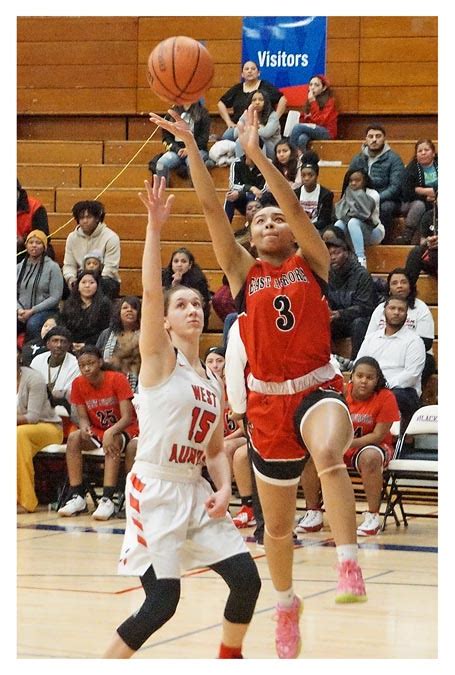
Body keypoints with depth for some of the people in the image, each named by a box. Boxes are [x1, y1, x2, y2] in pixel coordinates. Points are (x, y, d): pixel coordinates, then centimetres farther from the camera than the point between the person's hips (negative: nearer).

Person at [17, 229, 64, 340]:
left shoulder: (52, 267, 0)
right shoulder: (19, 267, 14)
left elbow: (55, 297, -6)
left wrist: (32, 311, -13)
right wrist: (19, 310, -11)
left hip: (45, 311, -3)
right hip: (22, 312, 3)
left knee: (32, 324, -36)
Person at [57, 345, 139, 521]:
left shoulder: (117, 379, -18)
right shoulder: (78, 384, -5)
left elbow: (127, 418, -21)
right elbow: (83, 417, -1)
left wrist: (110, 432, -40)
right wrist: (84, 427, -26)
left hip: (123, 430, -4)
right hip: (97, 431, 5)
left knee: (112, 441, -37)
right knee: (73, 438, -24)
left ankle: (107, 499, -42)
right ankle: (77, 497, -24)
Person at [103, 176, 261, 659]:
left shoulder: (213, 381, 14)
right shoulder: (159, 359, -4)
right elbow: (150, 292, -19)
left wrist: (224, 488, 0)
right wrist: (155, 226, -26)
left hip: (196, 490, 7)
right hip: (155, 489, -7)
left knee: (246, 578, 0)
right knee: (162, 601, -12)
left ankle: (229, 660, 23)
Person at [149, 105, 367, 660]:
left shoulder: (312, 262, 2)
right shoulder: (242, 270, 6)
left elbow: (294, 204, -13)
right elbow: (210, 207, -5)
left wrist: (255, 153, -22)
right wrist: (190, 145, -14)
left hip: (317, 388, -3)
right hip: (267, 399, 3)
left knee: (329, 455, -38)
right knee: (277, 523, 13)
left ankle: (349, 567, -38)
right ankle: (287, 605, 37)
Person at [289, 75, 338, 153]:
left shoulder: (329, 101, -2)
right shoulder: (308, 102, 16)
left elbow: (320, 121, -13)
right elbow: (302, 121, 17)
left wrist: (313, 102, -13)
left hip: (326, 133, -5)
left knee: (298, 127, -30)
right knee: (302, 139, -34)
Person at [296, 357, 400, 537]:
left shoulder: (385, 397, -15)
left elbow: (378, 435, -17)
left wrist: (349, 443, -28)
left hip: (371, 446, -4)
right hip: (342, 447, 4)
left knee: (370, 457, -39)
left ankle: (372, 516, -26)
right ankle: (313, 513, -8)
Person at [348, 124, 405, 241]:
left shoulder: (394, 159, -1)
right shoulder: (357, 160, 12)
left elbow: (395, 187, -11)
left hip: (387, 201, -3)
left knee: (385, 207, -38)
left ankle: (386, 243, -26)